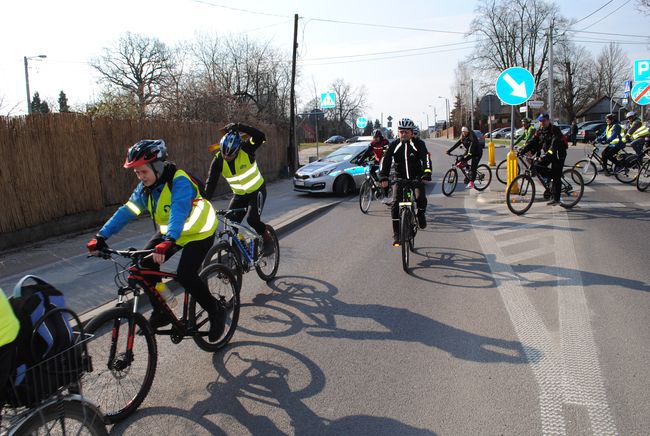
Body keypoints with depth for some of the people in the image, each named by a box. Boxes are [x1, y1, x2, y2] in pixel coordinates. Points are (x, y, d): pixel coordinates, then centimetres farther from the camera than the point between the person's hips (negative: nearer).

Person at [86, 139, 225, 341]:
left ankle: (216, 311, 0)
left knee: (186, 275, -23)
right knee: (146, 264, -10)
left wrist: (168, 241, -59)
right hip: (169, 233, 7)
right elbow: (126, 211, -11)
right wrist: (101, 236, -21)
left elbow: (179, 212, -44)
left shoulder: (179, 181, -29)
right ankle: (162, 311, 7)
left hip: (199, 232, -7)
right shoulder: (145, 187, -6)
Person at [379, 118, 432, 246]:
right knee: (395, 205, -10)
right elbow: (386, 161, -7)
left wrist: (427, 174, -33)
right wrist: (383, 178, -22)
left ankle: (421, 214, 9)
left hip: (416, 177, -1)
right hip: (400, 178, 2)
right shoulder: (394, 145, -1)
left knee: (421, 198, -27)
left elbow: (426, 159, -16)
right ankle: (396, 236, -1)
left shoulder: (418, 144, -5)